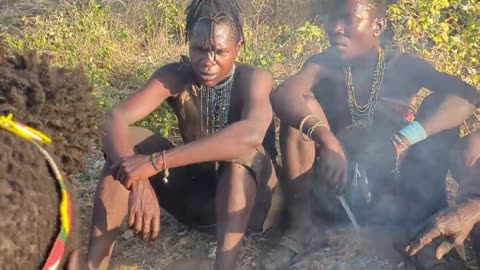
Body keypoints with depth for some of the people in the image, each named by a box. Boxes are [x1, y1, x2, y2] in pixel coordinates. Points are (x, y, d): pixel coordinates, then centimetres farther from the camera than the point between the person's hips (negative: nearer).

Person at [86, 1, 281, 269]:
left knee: (242, 150, -36)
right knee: (125, 147, -20)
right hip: (195, 190, 3)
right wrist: (137, 181, -46)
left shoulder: (255, 79, -22)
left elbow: (251, 134, -44)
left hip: (248, 194, -3)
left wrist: (156, 162, -48)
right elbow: (115, 119, -26)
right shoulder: (175, 76, -14)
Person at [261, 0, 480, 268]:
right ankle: (301, 224, -20)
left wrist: (404, 138, -39)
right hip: (335, 183, 0)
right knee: (303, 105, -20)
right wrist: (326, 140, -44)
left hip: (397, 184, 0)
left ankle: (421, 225, -18)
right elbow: (281, 96, -26)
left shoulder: (404, 66, -5)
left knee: (442, 103, -17)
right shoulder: (324, 64, -5)